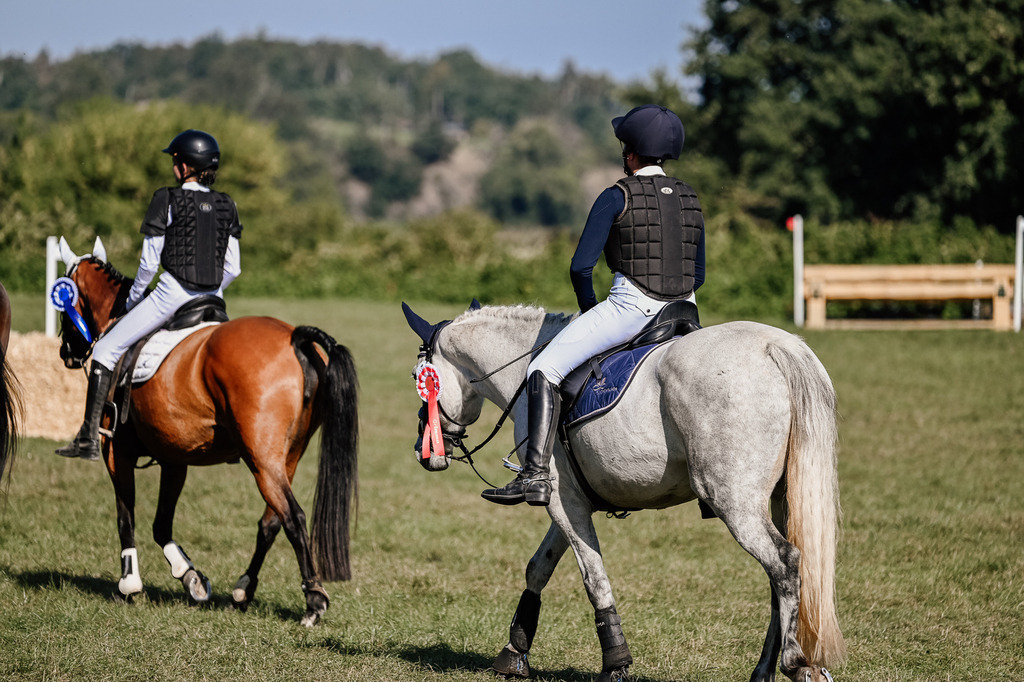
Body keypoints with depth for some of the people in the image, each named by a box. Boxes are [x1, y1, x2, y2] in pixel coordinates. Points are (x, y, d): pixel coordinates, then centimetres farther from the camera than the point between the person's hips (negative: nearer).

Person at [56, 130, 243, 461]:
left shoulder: (166, 201, -7)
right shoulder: (227, 207, 7)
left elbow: (149, 263, -7)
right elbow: (232, 269, 8)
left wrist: (133, 299, 9)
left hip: (171, 294, -5)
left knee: (106, 350, 5)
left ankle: (89, 437, -2)